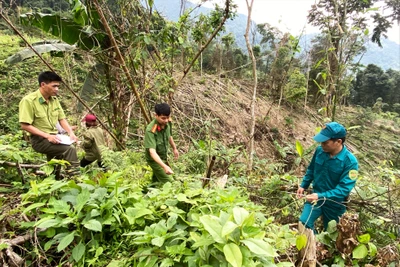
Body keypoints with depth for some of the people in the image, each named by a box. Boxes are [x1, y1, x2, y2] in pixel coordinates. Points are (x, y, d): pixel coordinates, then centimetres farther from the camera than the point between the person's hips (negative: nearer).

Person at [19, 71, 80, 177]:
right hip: (39, 139, -7)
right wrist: (47, 136, -22)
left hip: (54, 137, 7)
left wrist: (71, 133, -6)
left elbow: (62, 119, 12)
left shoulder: (54, 99, 8)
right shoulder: (29, 100, -13)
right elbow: (25, 125, -15)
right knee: (70, 149, -26)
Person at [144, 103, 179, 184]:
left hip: (163, 156, 7)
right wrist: (165, 167, -55)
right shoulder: (150, 130, -36)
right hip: (155, 159, -7)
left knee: (156, 180, 27)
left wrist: (174, 148, 20)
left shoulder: (167, 122, -15)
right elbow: (152, 152, -44)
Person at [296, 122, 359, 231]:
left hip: (334, 203, -2)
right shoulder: (320, 150, -12)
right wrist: (303, 185, 0)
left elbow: (344, 188, -27)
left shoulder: (350, 161, -25)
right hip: (316, 197, 3)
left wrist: (321, 196, -35)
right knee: (303, 222, -12)